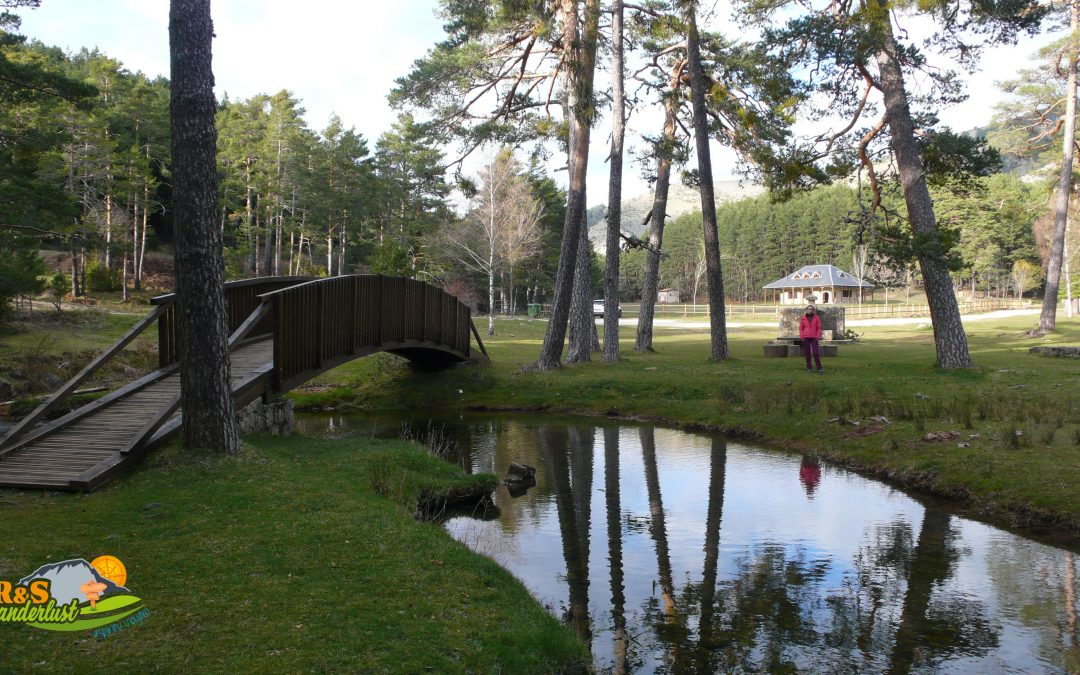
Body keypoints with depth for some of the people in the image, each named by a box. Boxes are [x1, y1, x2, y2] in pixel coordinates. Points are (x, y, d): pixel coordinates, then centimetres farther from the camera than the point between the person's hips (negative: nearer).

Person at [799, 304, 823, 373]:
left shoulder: (816, 318, 6)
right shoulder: (803, 318, 7)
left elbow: (819, 328, 6)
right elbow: (801, 328, 9)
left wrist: (818, 336, -5)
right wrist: (802, 337, -2)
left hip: (814, 338, -1)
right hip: (806, 338, 1)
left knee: (816, 353, -8)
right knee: (807, 353, 2)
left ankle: (819, 368, -2)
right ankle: (809, 368, 8)